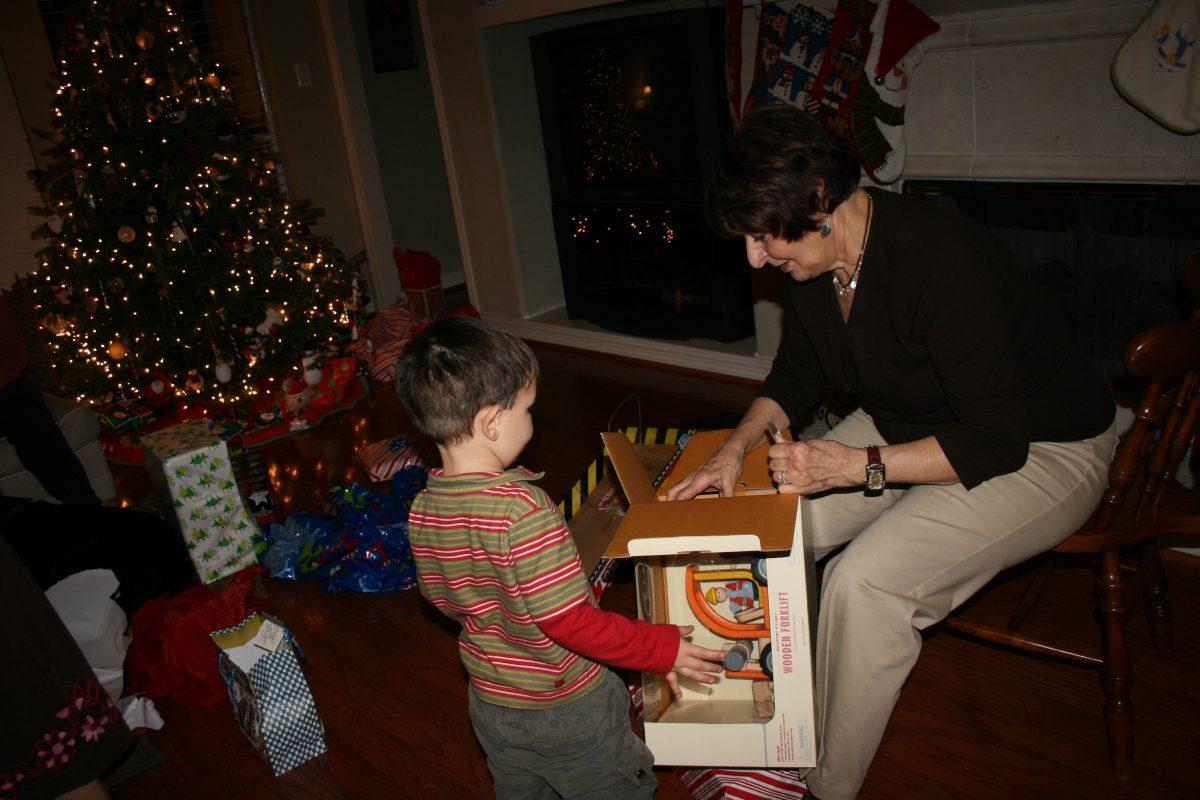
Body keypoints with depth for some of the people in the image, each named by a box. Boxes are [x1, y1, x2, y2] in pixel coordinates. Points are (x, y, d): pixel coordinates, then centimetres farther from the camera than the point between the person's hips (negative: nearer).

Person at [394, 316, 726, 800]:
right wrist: (662, 648, -19)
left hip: (490, 705, 6)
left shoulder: (422, 511, -11)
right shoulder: (523, 510, -34)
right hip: (565, 710, -6)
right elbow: (569, 622, -30)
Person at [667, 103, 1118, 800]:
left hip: (1040, 450, -8)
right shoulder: (815, 259, -8)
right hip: (906, 425, 8)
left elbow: (998, 441, -30)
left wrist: (858, 465, -32)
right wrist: (738, 446, -11)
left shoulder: (940, 260, -32)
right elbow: (797, 375, 7)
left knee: (864, 579, -27)